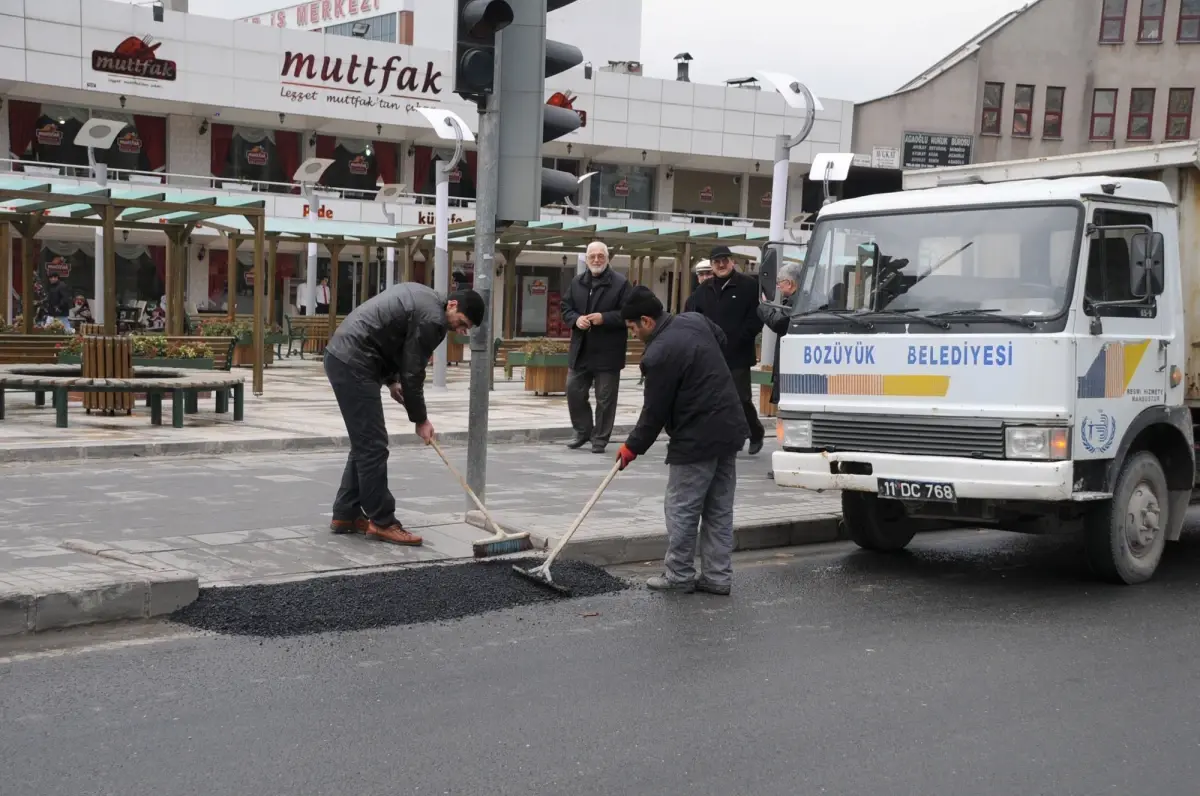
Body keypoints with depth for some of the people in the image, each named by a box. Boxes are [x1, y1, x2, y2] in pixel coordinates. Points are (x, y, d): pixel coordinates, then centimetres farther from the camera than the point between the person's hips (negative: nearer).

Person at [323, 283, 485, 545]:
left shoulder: (423, 297, 17)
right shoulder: (432, 319, -14)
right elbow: (413, 373, -10)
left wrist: (391, 380, 16)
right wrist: (420, 420, 1)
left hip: (341, 354, 11)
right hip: (353, 363, -11)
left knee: (365, 443, 15)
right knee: (373, 445, -6)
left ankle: (345, 514, 18)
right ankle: (381, 522, 0)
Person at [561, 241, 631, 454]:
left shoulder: (620, 283, -5)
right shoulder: (577, 283, 10)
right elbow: (566, 308, 12)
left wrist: (604, 318, -20)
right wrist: (576, 319, -8)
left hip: (607, 352, -4)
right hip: (580, 350, 5)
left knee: (605, 398, 2)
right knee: (574, 391, 8)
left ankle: (600, 438, 12)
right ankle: (583, 432, 24)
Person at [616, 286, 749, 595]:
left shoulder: (658, 355, -20)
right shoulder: (695, 320, 5)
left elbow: (655, 411, -13)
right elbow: (721, 338, 28)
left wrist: (633, 446, 1)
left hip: (696, 439, -9)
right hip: (729, 429, 9)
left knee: (681, 509, 5)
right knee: (719, 510, 12)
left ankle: (679, 575, 13)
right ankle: (718, 577, 17)